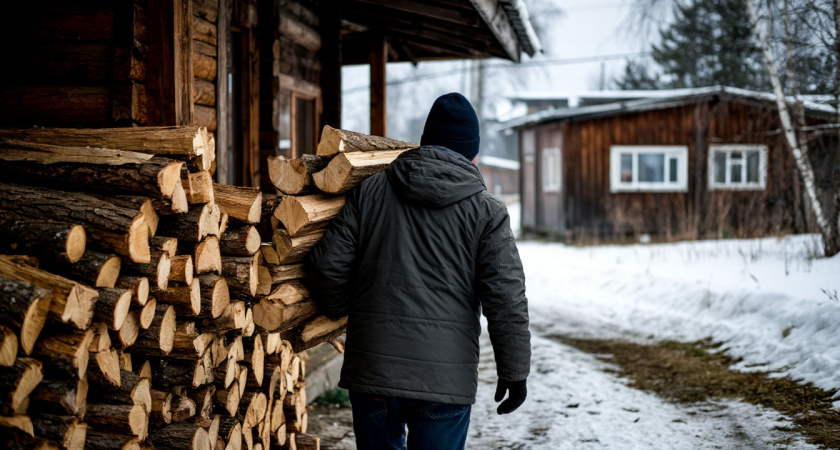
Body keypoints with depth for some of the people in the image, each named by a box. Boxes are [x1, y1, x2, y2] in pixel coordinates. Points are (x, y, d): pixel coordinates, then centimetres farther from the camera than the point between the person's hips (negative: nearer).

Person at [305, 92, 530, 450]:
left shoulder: (370, 191, 5)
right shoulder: (486, 212, -1)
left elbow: (328, 264, 3)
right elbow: (506, 301, -5)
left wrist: (338, 310, 23)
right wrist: (514, 372, 4)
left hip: (371, 369, 2)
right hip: (446, 378, -2)